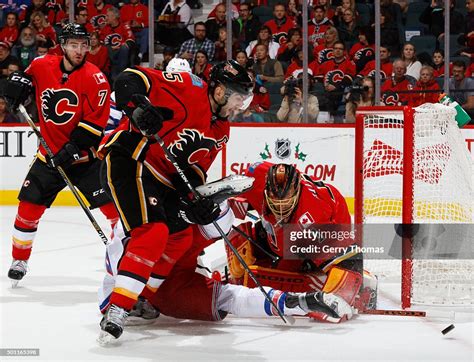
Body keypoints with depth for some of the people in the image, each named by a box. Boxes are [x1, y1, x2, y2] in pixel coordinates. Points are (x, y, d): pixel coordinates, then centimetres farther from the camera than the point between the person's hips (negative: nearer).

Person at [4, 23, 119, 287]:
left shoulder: (95, 78, -14)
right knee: (29, 206, 1)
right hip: (50, 153, 3)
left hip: (85, 154, -3)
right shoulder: (43, 66, -2)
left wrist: (72, 149, -23)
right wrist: (19, 80, 0)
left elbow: (95, 123, -17)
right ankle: (20, 260, 19)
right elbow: (28, 74, 23)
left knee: (113, 204, -12)